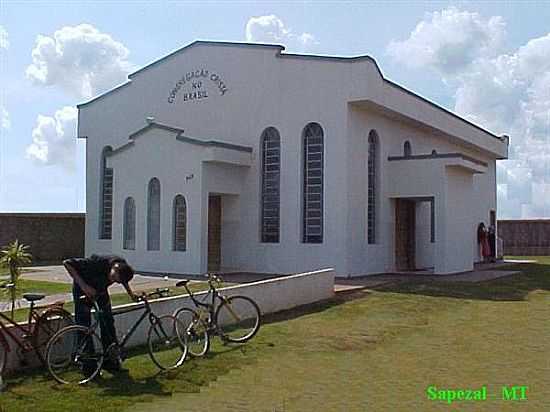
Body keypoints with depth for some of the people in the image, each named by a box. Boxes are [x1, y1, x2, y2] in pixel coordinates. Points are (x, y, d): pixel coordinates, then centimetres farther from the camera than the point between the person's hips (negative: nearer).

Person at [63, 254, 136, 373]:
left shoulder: (123, 265, -23)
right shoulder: (97, 263, -39)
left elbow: (124, 280, 3)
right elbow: (67, 263, -35)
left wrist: (131, 293, -9)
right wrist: (83, 285, -37)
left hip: (101, 289, 5)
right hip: (83, 288, -4)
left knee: (108, 321, -1)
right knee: (84, 325, -6)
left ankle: (110, 360, 9)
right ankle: (88, 365, 2)